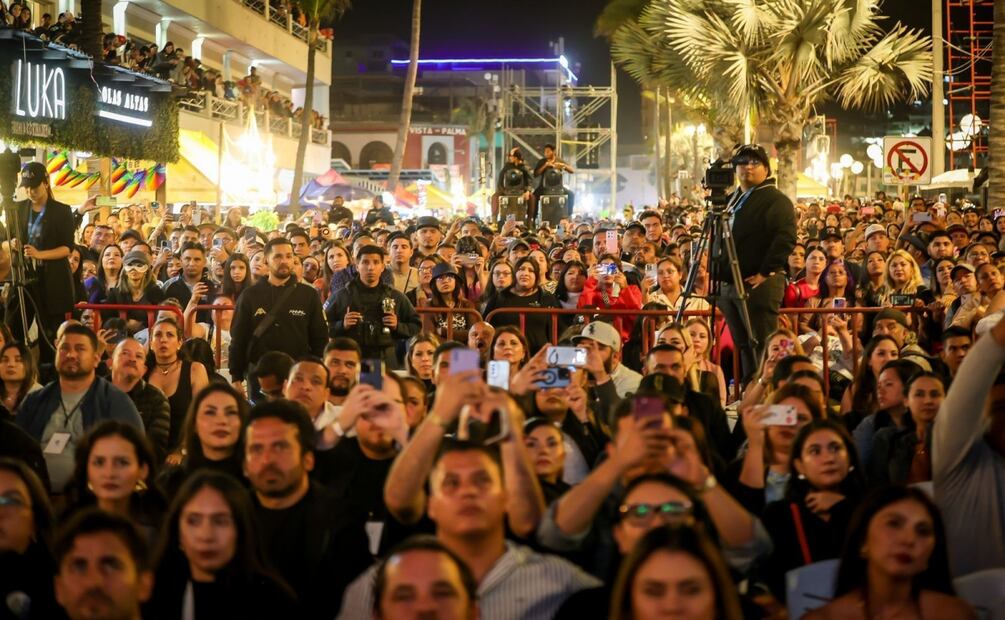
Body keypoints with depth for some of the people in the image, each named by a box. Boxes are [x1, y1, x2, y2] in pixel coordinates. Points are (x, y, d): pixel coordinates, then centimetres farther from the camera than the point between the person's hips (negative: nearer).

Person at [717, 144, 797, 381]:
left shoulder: (776, 200, -7)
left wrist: (766, 272, -19)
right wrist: (719, 270, 19)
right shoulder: (731, 200, 20)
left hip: (759, 284, -9)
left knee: (761, 345, -8)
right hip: (729, 283, 9)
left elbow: (785, 239, -18)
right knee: (742, 344, 13)